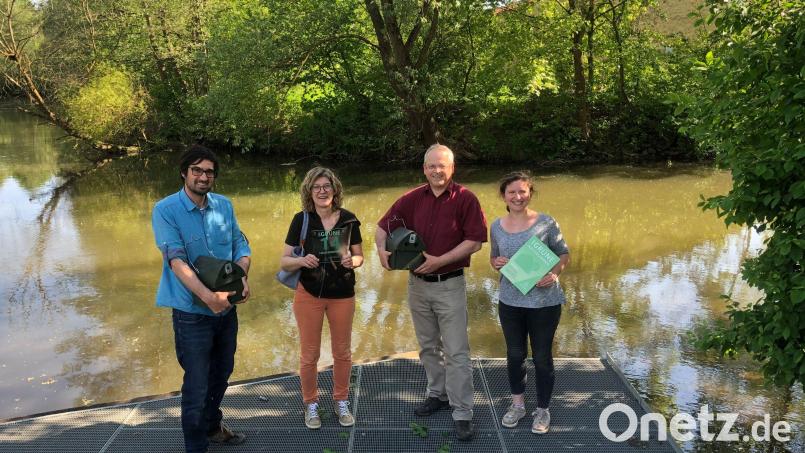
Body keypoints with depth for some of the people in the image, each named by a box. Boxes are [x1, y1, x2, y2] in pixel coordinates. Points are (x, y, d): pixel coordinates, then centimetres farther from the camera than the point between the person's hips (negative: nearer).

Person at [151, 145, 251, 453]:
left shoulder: (224, 205, 1)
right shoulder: (166, 210, -15)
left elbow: (241, 246, 3)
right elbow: (176, 260, -24)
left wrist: (242, 278, -17)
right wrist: (208, 296, -33)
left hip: (226, 309, 6)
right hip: (192, 312, -6)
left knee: (221, 374, 24)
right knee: (197, 384, 2)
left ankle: (212, 426, 47)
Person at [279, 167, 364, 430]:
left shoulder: (348, 220, -4)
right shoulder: (301, 220, -8)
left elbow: (359, 256, 5)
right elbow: (284, 262, -7)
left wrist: (352, 260, -18)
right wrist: (302, 260, -27)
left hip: (342, 295, 2)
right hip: (308, 294, -2)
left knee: (342, 351, 14)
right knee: (309, 353, 7)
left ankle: (341, 402, 32)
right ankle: (310, 404, 27)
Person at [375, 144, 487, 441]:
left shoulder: (465, 199, -10)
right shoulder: (412, 199, 1)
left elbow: (475, 241, -14)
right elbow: (383, 227, 7)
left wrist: (440, 260, -21)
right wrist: (382, 250, -14)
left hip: (450, 285, -4)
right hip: (417, 283, 5)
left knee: (456, 351, -1)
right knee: (428, 346, 18)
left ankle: (462, 412, 6)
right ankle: (437, 394, 35)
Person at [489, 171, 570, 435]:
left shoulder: (546, 223, -9)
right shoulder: (497, 226, 1)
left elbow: (564, 254, -2)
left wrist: (554, 272, -21)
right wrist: (496, 262, -9)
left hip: (544, 302, -3)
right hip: (510, 302, 3)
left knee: (541, 356, 9)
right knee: (515, 354, 16)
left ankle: (542, 410, 28)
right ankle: (517, 404, 36)